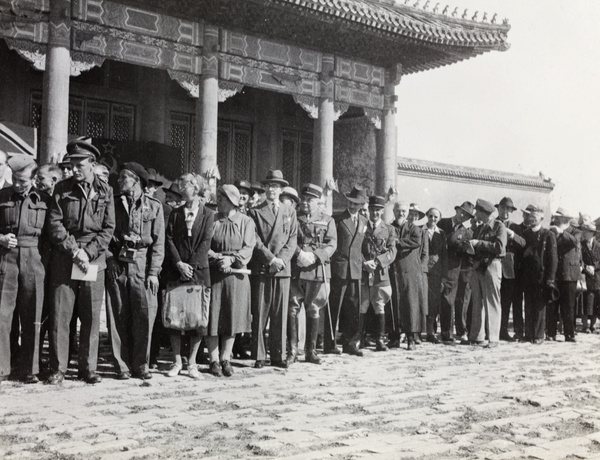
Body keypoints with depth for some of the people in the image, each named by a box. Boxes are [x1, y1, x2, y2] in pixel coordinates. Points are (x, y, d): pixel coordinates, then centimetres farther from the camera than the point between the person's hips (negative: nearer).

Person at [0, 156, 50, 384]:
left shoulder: (44, 200, 4)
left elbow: (50, 234, 7)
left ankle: (29, 369, 11)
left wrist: (45, 261, -3)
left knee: (32, 318, 2)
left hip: (34, 259, -1)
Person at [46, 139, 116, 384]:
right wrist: (74, 250, -11)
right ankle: (58, 369, 8)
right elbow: (54, 224, 0)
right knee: (59, 315, -1)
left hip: (94, 260, 0)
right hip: (63, 260, 0)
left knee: (91, 318, 3)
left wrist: (88, 253, -10)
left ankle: (88, 368, 13)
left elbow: (108, 228, 2)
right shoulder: (62, 189, 6)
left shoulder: (105, 192, 6)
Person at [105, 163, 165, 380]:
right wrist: (111, 260, -4)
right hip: (117, 265, 2)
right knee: (118, 318, 1)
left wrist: (154, 272, -5)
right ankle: (122, 366, 10)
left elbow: (158, 242, 2)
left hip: (142, 266, -1)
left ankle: (141, 365, 7)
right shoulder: (113, 203, 11)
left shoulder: (154, 206, 6)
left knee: (145, 317, -4)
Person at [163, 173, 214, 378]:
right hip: (175, 272, 2)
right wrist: (179, 264, -10)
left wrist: (191, 265, -13)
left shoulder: (207, 214, 5)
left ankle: (192, 362, 9)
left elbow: (206, 242, -3)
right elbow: (169, 240, 4)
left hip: (198, 271, -2)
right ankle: (177, 361, 10)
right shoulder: (175, 213, 13)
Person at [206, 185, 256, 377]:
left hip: (236, 275, 0)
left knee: (232, 316, 4)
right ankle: (214, 360, 8)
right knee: (212, 315, -1)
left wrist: (232, 259, -18)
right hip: (212, 274, 0)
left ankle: (226, 359, 15)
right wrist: (217, 258, -15)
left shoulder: (246, 222, 5)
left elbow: (248, 248, -3)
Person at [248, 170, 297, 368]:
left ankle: (278, 355, 11)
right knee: (260, 314, -1)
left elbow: (292, 240, 8)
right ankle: (259, 356, 4)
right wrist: (271, 259, -12)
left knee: (280, 314, 4)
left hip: (283, 269, 2)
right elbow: (255, 240, -2)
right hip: (261, 269, -2)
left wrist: (282, 259, -7)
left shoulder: (289, 212, 15)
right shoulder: (255, 212, 7)